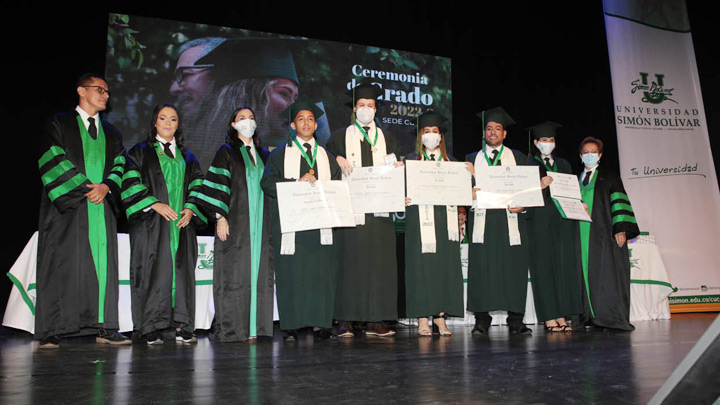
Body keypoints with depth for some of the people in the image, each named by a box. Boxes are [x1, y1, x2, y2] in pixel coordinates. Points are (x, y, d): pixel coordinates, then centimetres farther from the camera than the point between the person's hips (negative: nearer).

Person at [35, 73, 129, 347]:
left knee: (103, 265, -1)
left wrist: (106, 186, -8)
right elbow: (53, 161, -4)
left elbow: (120, 165, 12)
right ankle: (51, 332, -2)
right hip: (66, 206, -4)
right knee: (61, 266, -6)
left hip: (102, 207, 4)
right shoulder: (58, 124, 8)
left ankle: (104, 329, 1)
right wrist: (85, 186, -11)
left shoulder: (111, 132, 22)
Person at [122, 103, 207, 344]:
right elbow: (131, 182, -2)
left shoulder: (186, 156, 19)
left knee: (181, 271, 0)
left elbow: (197, 185, 15)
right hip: (151, 224, -3)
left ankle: (181, 326, 4)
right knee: (153, 271, -7)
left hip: (182, 223, 3)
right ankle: (152, 328, 0)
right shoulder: (141, 152, 9)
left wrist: (190, 208, -3)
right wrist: (154, 203, -14)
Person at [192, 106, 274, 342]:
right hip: (235, 223, -4)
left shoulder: (263, 155, 18)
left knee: (258, 272, 1)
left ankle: (253, 327, 6)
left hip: (260, 225, 5)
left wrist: (271, 221, 14)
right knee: (234, 273, -6)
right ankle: (231, 329, 1)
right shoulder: (226, 153, 4)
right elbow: (217, 185, -4)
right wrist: (220, 217, -14)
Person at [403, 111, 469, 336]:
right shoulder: (411, 160, 9)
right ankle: (422, 320, -1)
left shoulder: (450, 161, 17)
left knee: (445, 265, -1)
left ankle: (441, 317, 7)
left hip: (445, 218, 3)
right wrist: (404, 198, -19)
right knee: (422, 265, -6)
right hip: (419, 217, -3)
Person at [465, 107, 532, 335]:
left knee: (514, 267, -4)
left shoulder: (517, 158, 16)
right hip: (482, 220, 0)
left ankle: (515, 320, 4)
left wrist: (523, 205, -8)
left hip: (510, 219, 0)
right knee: (481, 268, -4)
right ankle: (482, 320, 3)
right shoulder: (473, 159, 17)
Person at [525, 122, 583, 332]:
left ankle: (562, 316, 7)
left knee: (565, 265, 1)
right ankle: (549, 317, -1)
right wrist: (540, 186, -22)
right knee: (544, 266, -5)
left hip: (564, 220, 4)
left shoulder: (563, 164, 19)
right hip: (540, 222, -4)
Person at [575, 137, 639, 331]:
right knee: (586, 275, -1)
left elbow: (619, 203, 0)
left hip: (604, 234, -3)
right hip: (582, 234, 3)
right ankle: (589, 316, 1)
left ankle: (612, 317, -5)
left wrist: (621, 230, -11)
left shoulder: (610, 178, 9)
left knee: (608, 273, -8)